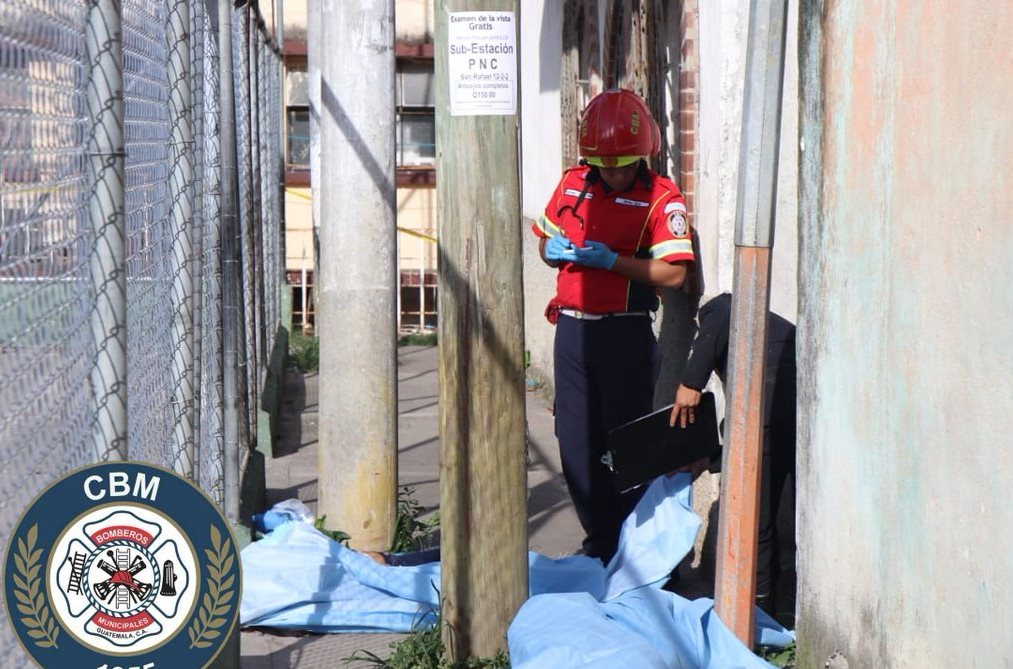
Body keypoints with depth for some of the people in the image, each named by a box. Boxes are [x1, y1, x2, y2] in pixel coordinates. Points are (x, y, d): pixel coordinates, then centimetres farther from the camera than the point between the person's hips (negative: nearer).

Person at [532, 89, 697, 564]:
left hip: (625, 333, -6)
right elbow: (546, 240, 23)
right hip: (572, 328, 6)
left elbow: (674, 273, -16)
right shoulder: (572, 184, 10)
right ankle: (600, 539, 21)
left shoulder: (660, 198, -8)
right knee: (577, 439, 9)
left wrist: (611, 261, -22)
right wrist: (552, 250, 0)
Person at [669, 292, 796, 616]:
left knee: (756, 521, 6)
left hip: (769, 396, -7)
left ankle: (759, 612, 13)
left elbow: (724, 318, -6)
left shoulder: (716, 309, 23)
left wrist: (691, 382, -5)